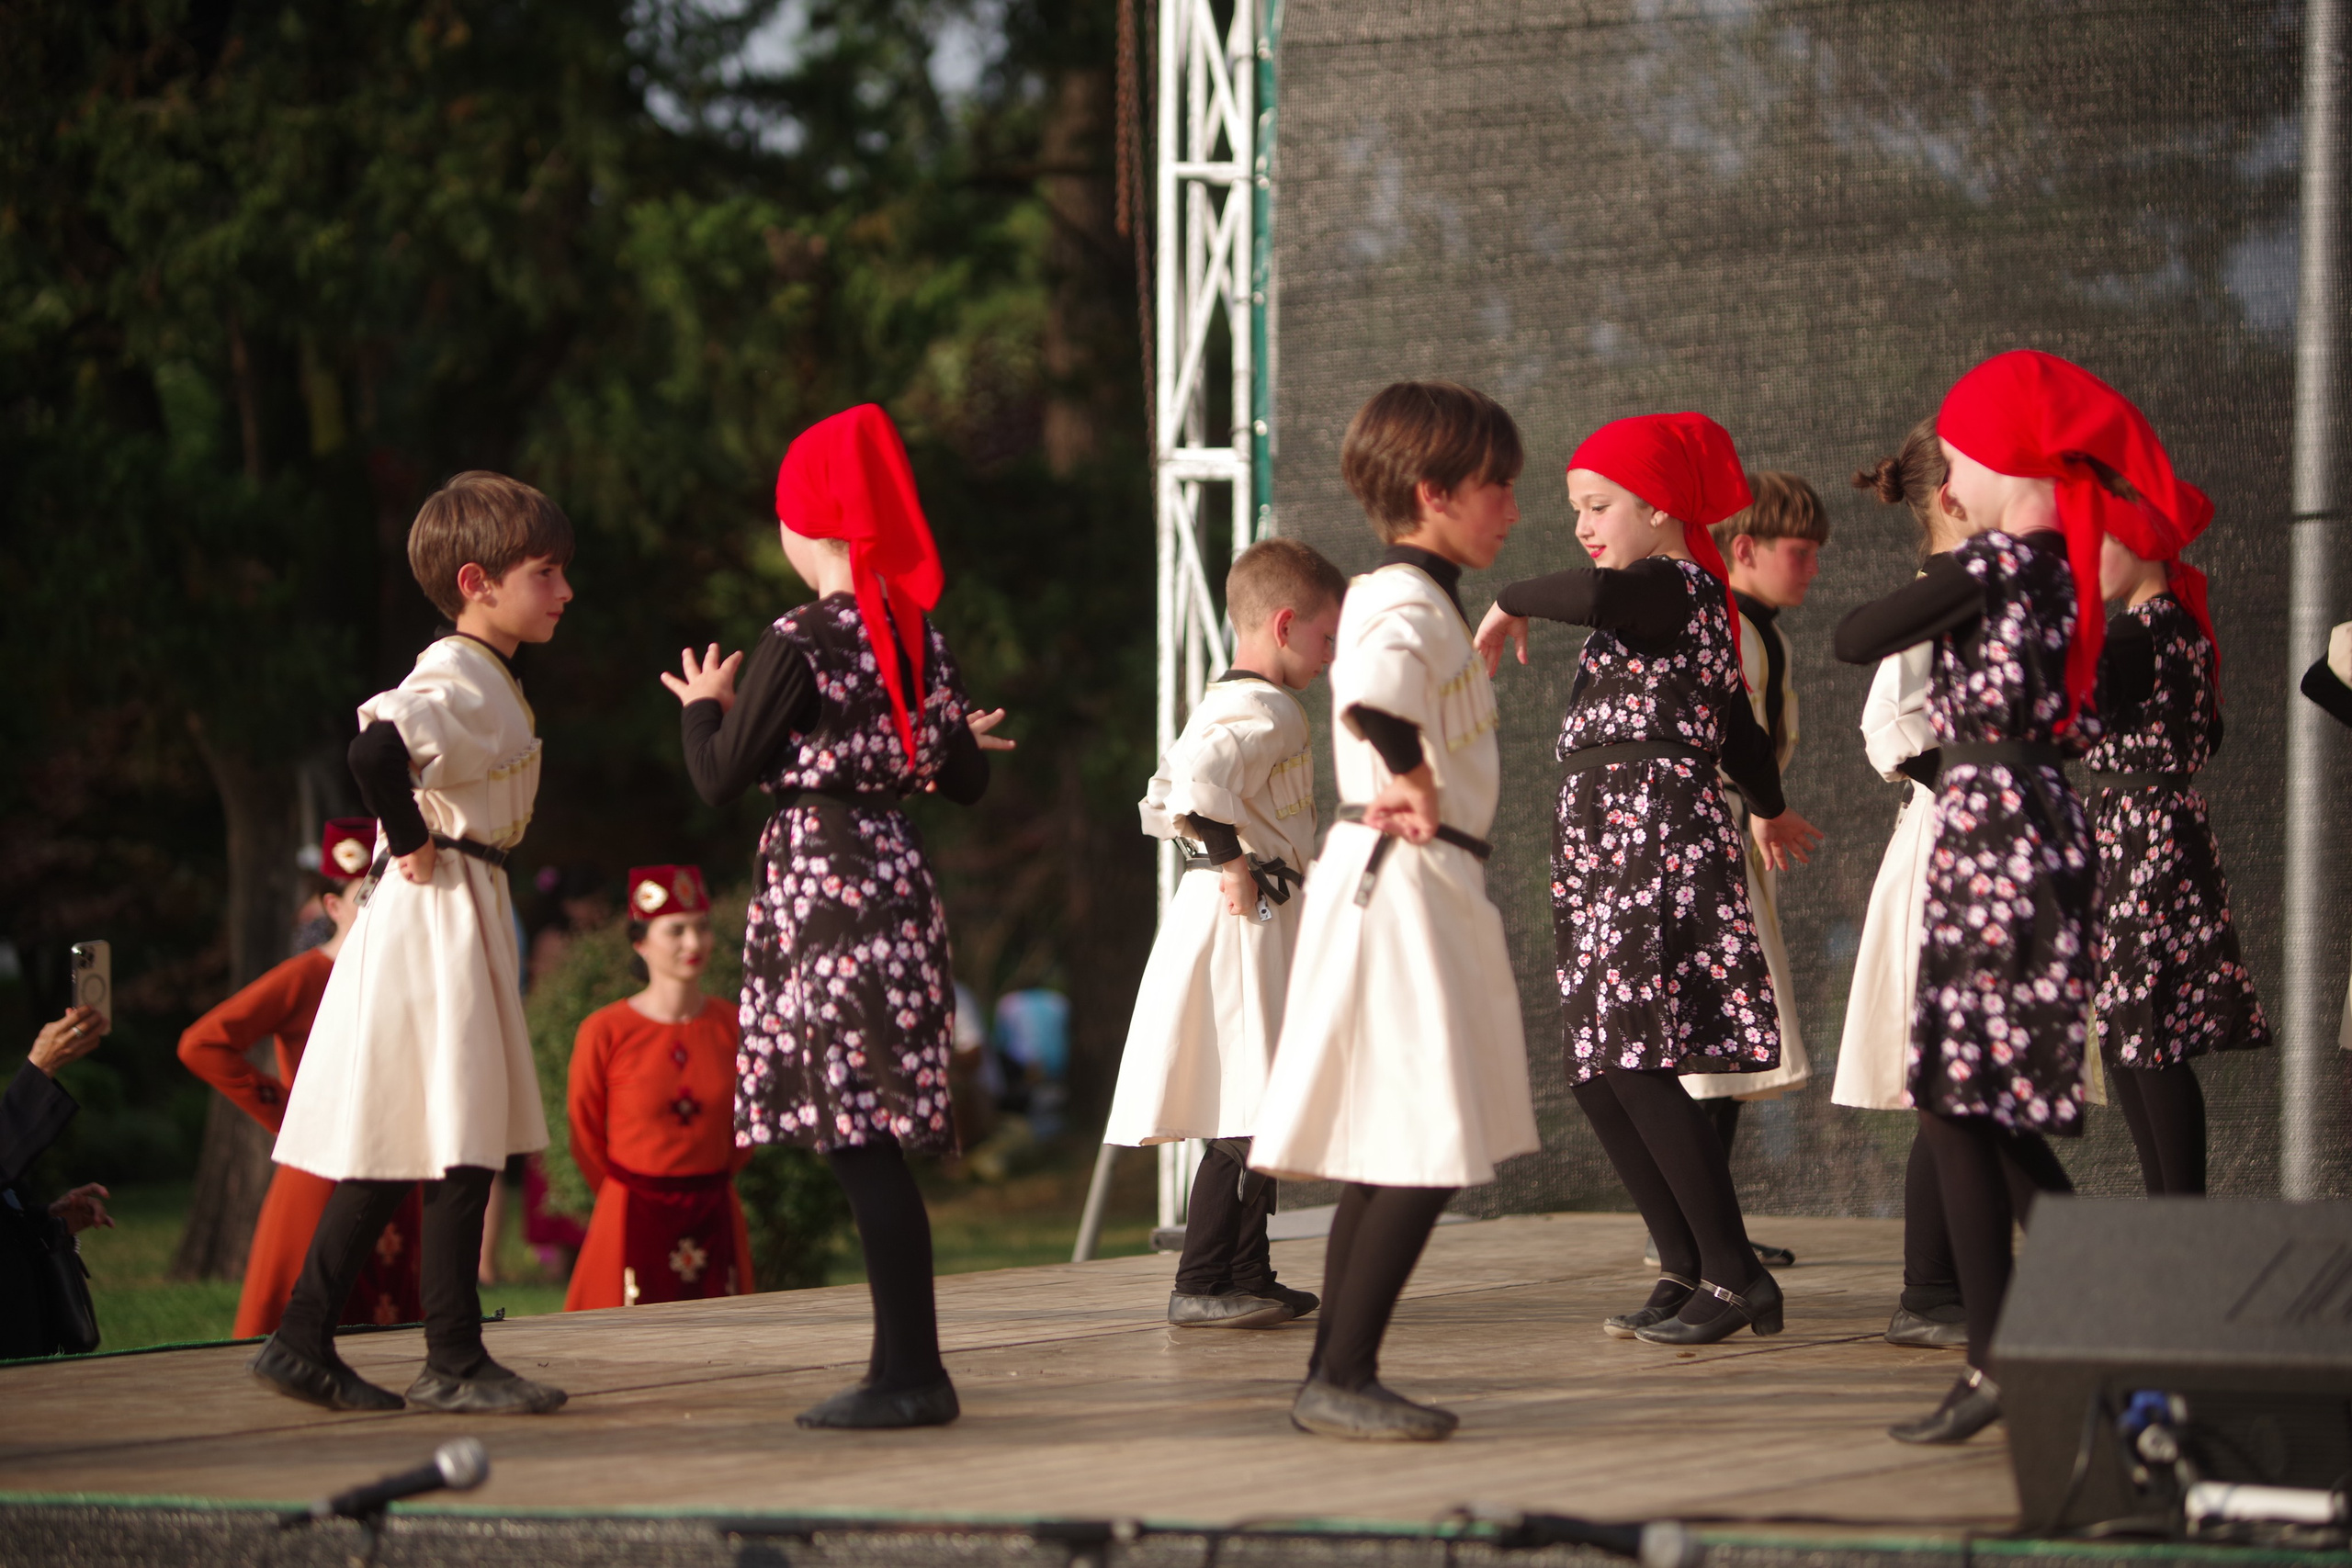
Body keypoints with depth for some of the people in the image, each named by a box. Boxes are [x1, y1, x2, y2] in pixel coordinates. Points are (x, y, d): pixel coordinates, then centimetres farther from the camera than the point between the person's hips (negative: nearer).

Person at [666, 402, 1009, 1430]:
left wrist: (702, 705, 11)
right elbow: (968, 783, 15)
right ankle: (908, 1368, 13)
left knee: (858, 1140, -7)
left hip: (823, 885, -8)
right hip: (898, 875, 8)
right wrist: (944, 743, 36)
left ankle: (912, 1374, -8)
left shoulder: (801, 642, -12)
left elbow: (720, 779, -8)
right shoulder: (919, 636, 9)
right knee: (872, 1143, 12)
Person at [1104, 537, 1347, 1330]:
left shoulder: (1223, 703, 17)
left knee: (1256, 1109, 14)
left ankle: (1246, 1276, 18)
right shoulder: (1265, 712, -15)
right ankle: (1200, 1285, -10)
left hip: (1253, 923, 11)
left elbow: (1162, 802, 25)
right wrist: (1232, 861, -24)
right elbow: (1200, 779, -33)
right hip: (1247, 927, -11)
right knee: (1248, 1116, -10)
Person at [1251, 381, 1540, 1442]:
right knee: (1427, 1155, -10)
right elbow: (1375, 697, -36)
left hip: (1418, 884, 11)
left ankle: (1335, 1377, 16)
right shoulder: (1408, 605, -16)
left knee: (1387, 1153, 12)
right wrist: (1418, 788, -22)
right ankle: (1341, 1378, -8)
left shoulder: (1414, 598, 16)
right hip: (1400, 885, -11)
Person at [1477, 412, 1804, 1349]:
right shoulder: (1667, 603, 22)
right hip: (1603, 853, 10)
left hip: (1659, 839, -10)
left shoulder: (1676, 586, -8)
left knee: (1638, 1066, -13)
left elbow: (1597, 594, -32)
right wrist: (1767, 812, 51)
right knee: (1597, 1076, 7)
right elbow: (1740, 730, 34)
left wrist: (1512, 604, -13)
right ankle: (1688, 1272, 11)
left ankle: (1735, 1278, -7)